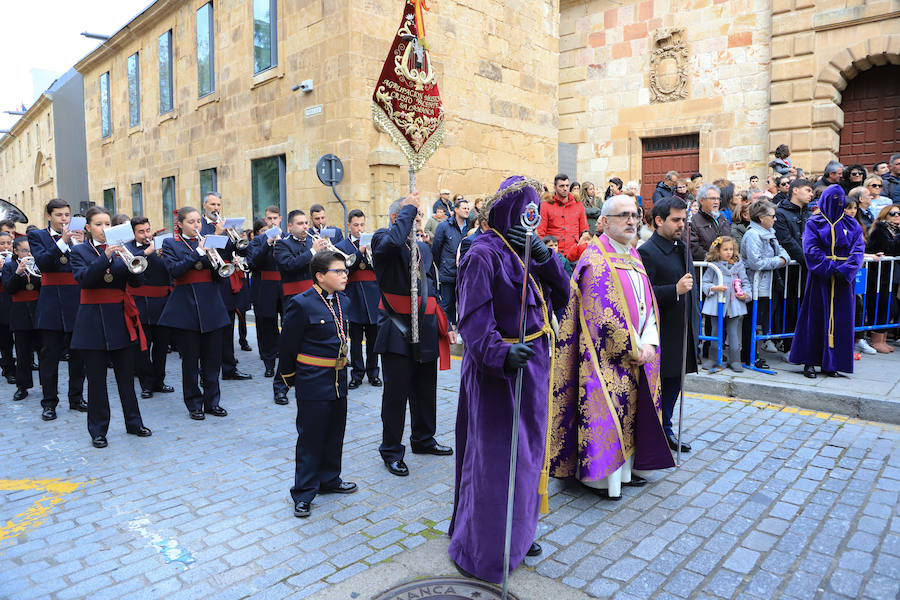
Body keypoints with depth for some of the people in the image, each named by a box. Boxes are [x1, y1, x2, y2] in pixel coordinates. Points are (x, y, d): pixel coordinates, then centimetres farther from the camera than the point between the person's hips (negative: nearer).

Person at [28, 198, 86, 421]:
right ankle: (49, 402, 12)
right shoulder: (37, 236, 4)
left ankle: (76, 398, 19)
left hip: (77, 302, 2)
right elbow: (41, 262, -13)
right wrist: (62, 241, -22)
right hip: (52, 304, -2)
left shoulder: (77, 236, 9)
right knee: (50, 354, 2)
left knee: (78, 353, 8)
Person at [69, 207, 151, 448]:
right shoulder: (79, 251, 2)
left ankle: (134, 422, 20)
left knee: (126, 375, 9)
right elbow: (83, 279, -16)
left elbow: (137, 282, -2)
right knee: (96, 379, 4)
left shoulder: (119, 249, 8)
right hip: (93, 321, -2)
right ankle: (98, 430, 15)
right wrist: (105, 257, -27)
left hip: (120, 319, 2)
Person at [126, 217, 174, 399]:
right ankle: (147, 384, 12)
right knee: (142, 346, 1)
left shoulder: (162, 245, 10)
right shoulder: (127, 247, 4)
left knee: (161, 344, 10)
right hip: (139, 305, -2)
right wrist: (146, 252, -23)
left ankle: (158, 381, 23)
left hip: (161, 304, 2)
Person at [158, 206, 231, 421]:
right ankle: (194, 404, 16)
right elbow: (174, 270, -13)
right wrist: (198, 253, -18)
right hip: (186, 308, -3)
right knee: (190, 359, 3)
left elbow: (218, 276, 7)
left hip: (211, 307, 3)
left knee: (213, 358, 5)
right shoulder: (170, 244, 4)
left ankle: (212, 401, 18)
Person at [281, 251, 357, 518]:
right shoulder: (302, 304, -16)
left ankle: (329, 479, 36)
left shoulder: (342, 301, 6)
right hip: (313, 384, -7)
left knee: (334, 434, 18)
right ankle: (303, 494, 18)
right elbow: (287, 346, -9)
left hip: (338, 380, 7)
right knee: (310, 438, 4)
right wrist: (291, 379, 0)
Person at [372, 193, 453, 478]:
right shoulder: (382, 239, -5)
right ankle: (391, 451, 16)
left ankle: (423, 439, 35)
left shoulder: (423, 247, 16)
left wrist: (443, 323, 14)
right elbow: (392, 241, -32)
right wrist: (408, 208, -18)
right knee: (396, 392, 1)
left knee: (425, 390, 17)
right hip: (397, 330, -7)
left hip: (425, 330, 7)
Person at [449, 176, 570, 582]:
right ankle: (481, 550, 22)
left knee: (527, 451, 18)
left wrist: (543, 255, -12)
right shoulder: (484, 254, -14)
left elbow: (562, 293, 2)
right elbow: (474, 319, -22)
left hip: (533, 366, 8)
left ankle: (517, 532, 38)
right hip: (500, 369, -8)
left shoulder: (528, 251, 10)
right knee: (496, 456, 2)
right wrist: (501, 352, -38)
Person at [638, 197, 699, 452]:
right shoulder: (647, 252, -15)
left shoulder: (682, 247, 13)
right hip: (661, 334, -8)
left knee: (674, 383, 16)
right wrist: (675, 290, -29)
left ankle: (665, 429, 30)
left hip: (683, 333, 8)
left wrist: (694, 323, 21)